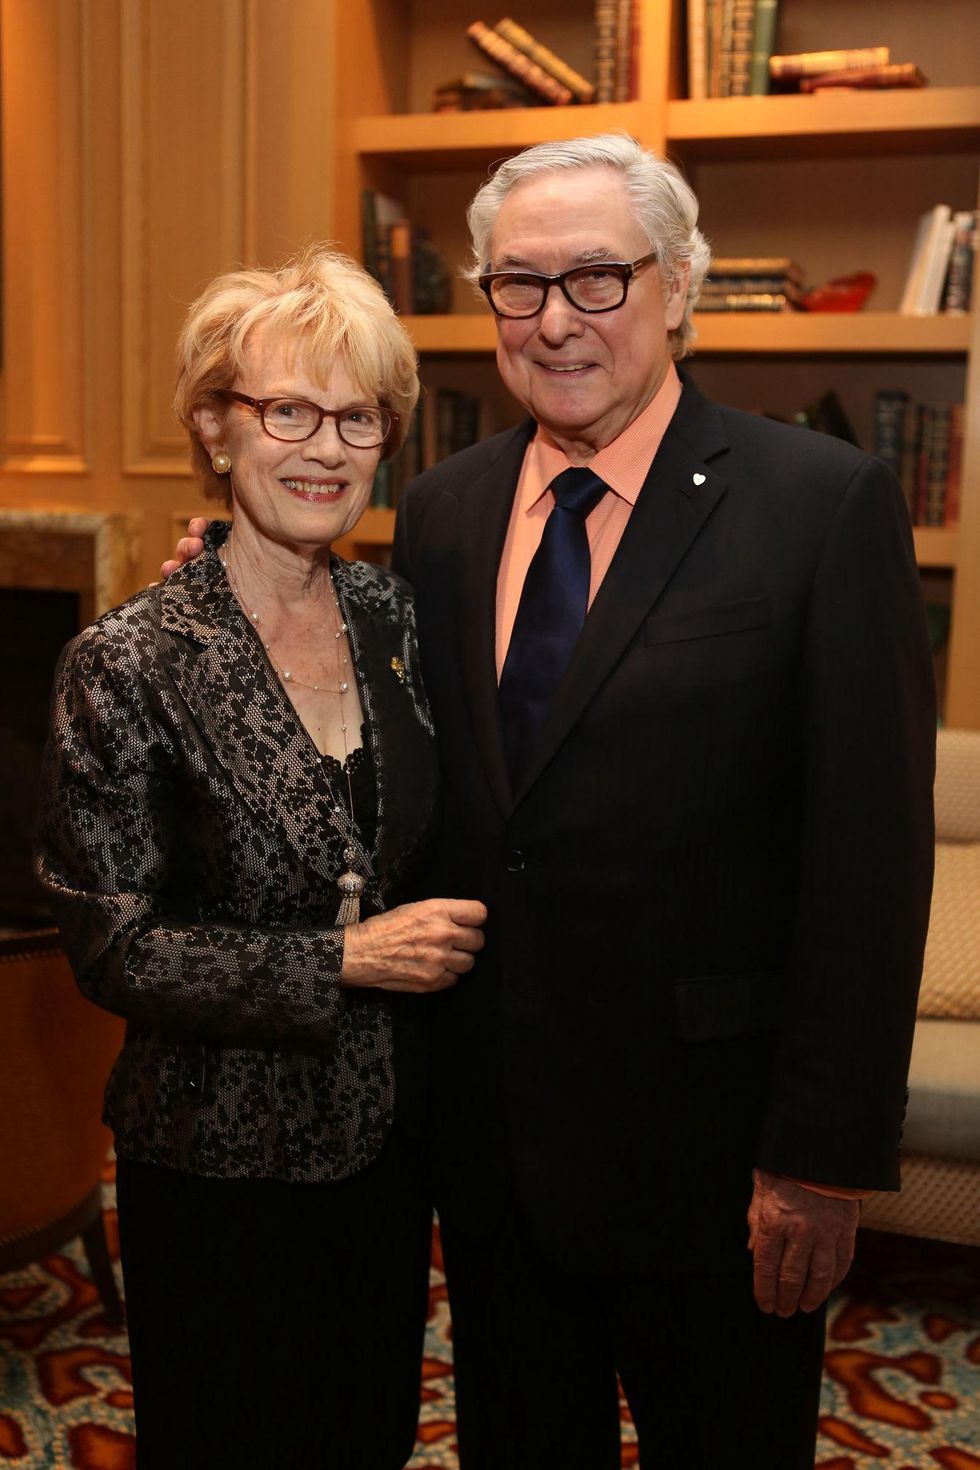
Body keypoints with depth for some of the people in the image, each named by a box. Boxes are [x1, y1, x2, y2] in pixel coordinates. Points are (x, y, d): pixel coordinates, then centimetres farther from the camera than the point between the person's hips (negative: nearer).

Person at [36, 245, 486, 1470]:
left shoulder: (394, 616, -2)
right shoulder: (127, 665, -18)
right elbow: (112, 947, -17)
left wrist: (440, 935, -5)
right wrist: (345, 960, -21)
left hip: (385, 1133, 5)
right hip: (220, 1162, -4)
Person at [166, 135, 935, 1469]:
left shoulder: (827, 505, -12)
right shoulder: (440, 511, 4)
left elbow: (869, 852, -14)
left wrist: (826, 1155, -14)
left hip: (707, 1142, -4)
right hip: (490, 1132, 5)